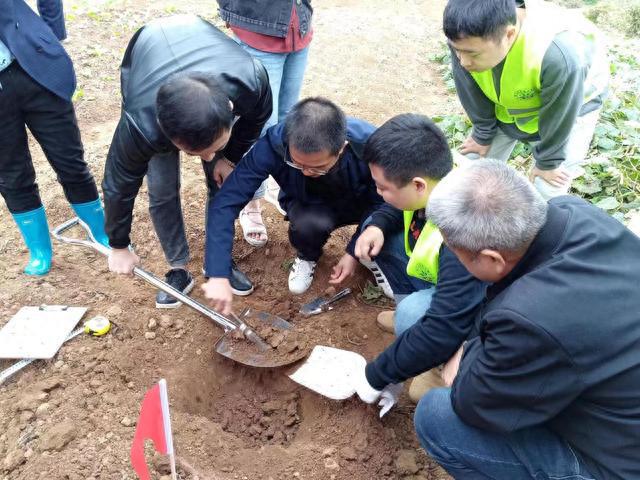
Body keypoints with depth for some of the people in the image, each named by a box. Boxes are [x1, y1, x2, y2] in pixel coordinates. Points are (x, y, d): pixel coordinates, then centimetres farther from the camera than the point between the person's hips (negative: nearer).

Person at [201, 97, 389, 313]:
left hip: (362, 203, 1)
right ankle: (308, 257, 3)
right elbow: (226, 201, -33)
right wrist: (218, 275, -39)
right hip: (309, 205, 0)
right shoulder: (273, 144, -34)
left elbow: (382, 202, -16)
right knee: (308, 225, -35)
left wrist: (354, 252, -21)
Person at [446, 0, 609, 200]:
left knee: (547, 193, -6)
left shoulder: (560, 55, -46)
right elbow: (472, 92, -12)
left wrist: (547, 163, -11)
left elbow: (557, 118, -27)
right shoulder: (467, 36, -32)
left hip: (569, 108, -4)